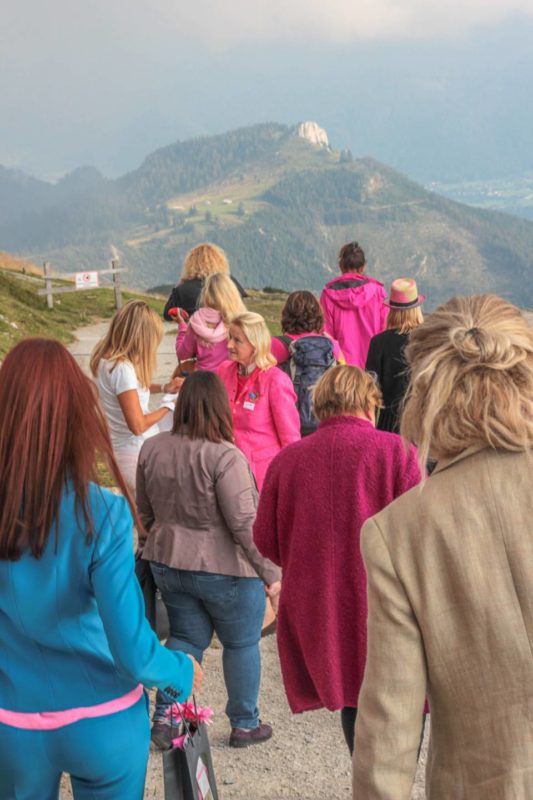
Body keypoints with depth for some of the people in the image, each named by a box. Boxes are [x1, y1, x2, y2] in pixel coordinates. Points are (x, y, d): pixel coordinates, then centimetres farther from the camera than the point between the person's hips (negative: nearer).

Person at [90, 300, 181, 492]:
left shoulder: (106, 358, 1)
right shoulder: (122, 368, -26)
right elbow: (138, 425, -26)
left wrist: (163, 388, 10)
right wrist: (167, 406, -11)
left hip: (122, 449, 9)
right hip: (137, 454, -9)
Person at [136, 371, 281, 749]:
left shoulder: (152, 448, -2)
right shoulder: (225, 457, -22)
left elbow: (145, 512, 9)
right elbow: (244, 524, -21)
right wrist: (269, 571, -12)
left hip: (168, 563, 5)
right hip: (225, 569, -5)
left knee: (186, 638, 20)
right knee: (242, 644, 13)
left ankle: (165, 717, 15)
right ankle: (245, 724, 25)